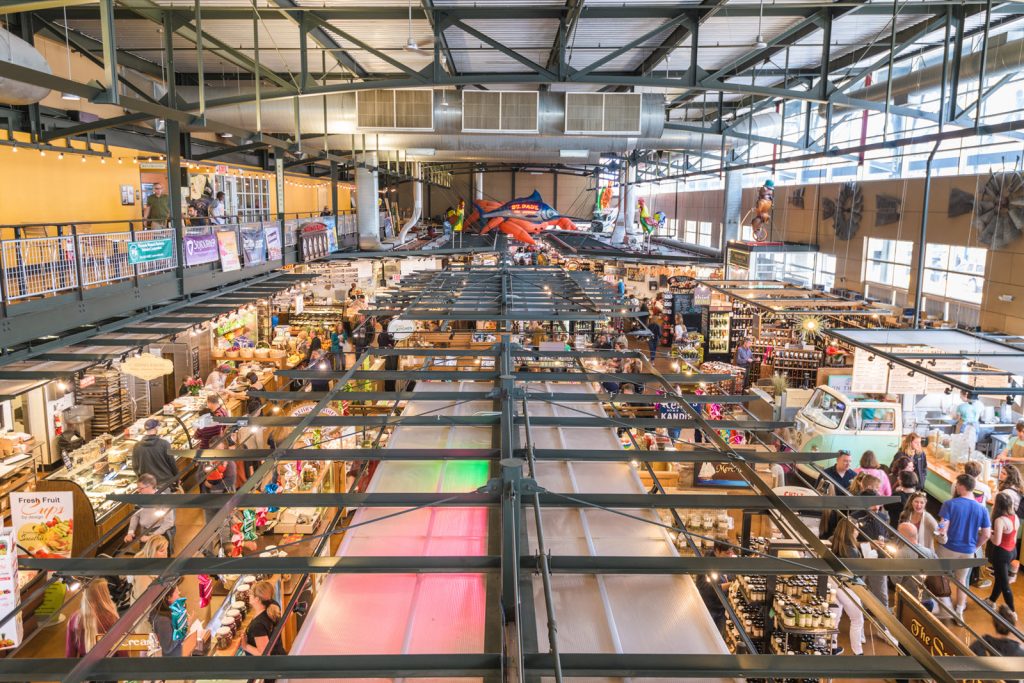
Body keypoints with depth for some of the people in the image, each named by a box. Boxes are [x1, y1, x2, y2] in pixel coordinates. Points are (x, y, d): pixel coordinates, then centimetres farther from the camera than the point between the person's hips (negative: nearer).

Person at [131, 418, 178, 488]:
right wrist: (176, 478, 6)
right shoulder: (164, 444, -15)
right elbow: (172, 463, -8)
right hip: (166, 481, -3)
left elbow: (135, 467, 3)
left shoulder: (137, 446, -6)